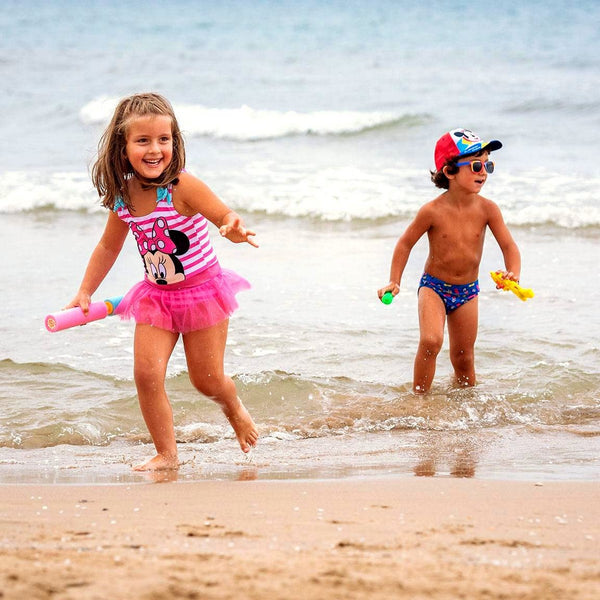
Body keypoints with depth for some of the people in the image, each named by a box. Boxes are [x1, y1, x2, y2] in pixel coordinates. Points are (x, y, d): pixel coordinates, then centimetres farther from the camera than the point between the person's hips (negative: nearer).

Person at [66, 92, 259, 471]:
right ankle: (167, 455, 0)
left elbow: (226, 217, -23)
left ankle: (235, 409, 40)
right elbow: (109, 246, 10)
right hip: (156, 296, 4)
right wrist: (85, 293, 9)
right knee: (147, 372, -11)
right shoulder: (122, 197, -6)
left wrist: (234, 230, -48)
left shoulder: (182, 187, -23)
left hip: (203, 292, -4)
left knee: (207, 380, 5)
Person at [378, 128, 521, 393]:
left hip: (467, 292, 3)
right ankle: (419, 397, -10)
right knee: (431, 341, -25)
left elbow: (508, 245, -7)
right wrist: (394, 282, -8)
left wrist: (513, 273, -27)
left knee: (464, 357, 12)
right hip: (434, 286, -3)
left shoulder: (487, 209, -13)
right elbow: (406, 243, -5)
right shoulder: (433, 211, -19)